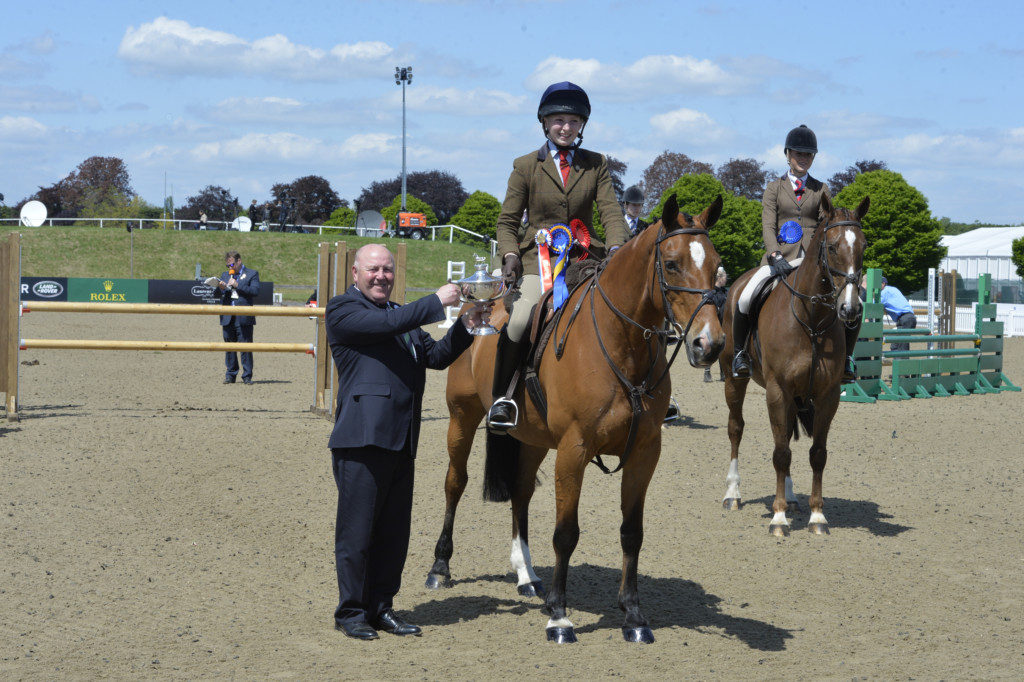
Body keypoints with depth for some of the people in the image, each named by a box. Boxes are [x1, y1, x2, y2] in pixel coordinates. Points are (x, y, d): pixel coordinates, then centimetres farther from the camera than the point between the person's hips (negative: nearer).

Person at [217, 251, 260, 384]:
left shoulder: (252, 274, 4)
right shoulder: (225, 275, 19)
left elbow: (255, 291, -10)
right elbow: (219, 296, 18)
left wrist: (237, 285, -15)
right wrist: (221, 288, -5)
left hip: (244, 318, -4)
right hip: (228, 317, 4)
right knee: (229, 347, 7)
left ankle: (247, 376, 1)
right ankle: (231, 374, 16)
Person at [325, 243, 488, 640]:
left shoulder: (403, 315, 22)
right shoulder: (343, 309, -2)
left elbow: (436, 357, 19)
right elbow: (385, 324, -19)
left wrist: (466, 327, 4)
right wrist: (437, 301, -13)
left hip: (401, 441, 7)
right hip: (362, 440, -7)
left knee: (394, 532, 10)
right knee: (356, 531, -1)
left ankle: (381, 607, 20)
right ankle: (350, 611, 8)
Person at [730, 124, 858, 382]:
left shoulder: (821, 190, 15)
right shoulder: (774, 188, 11)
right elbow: (768, 226, 0)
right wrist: (775, 255, -18)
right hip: (781, 258, -1)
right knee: (744, 299, -26)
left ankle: (846, 357, 2)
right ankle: (740, 352, -5)